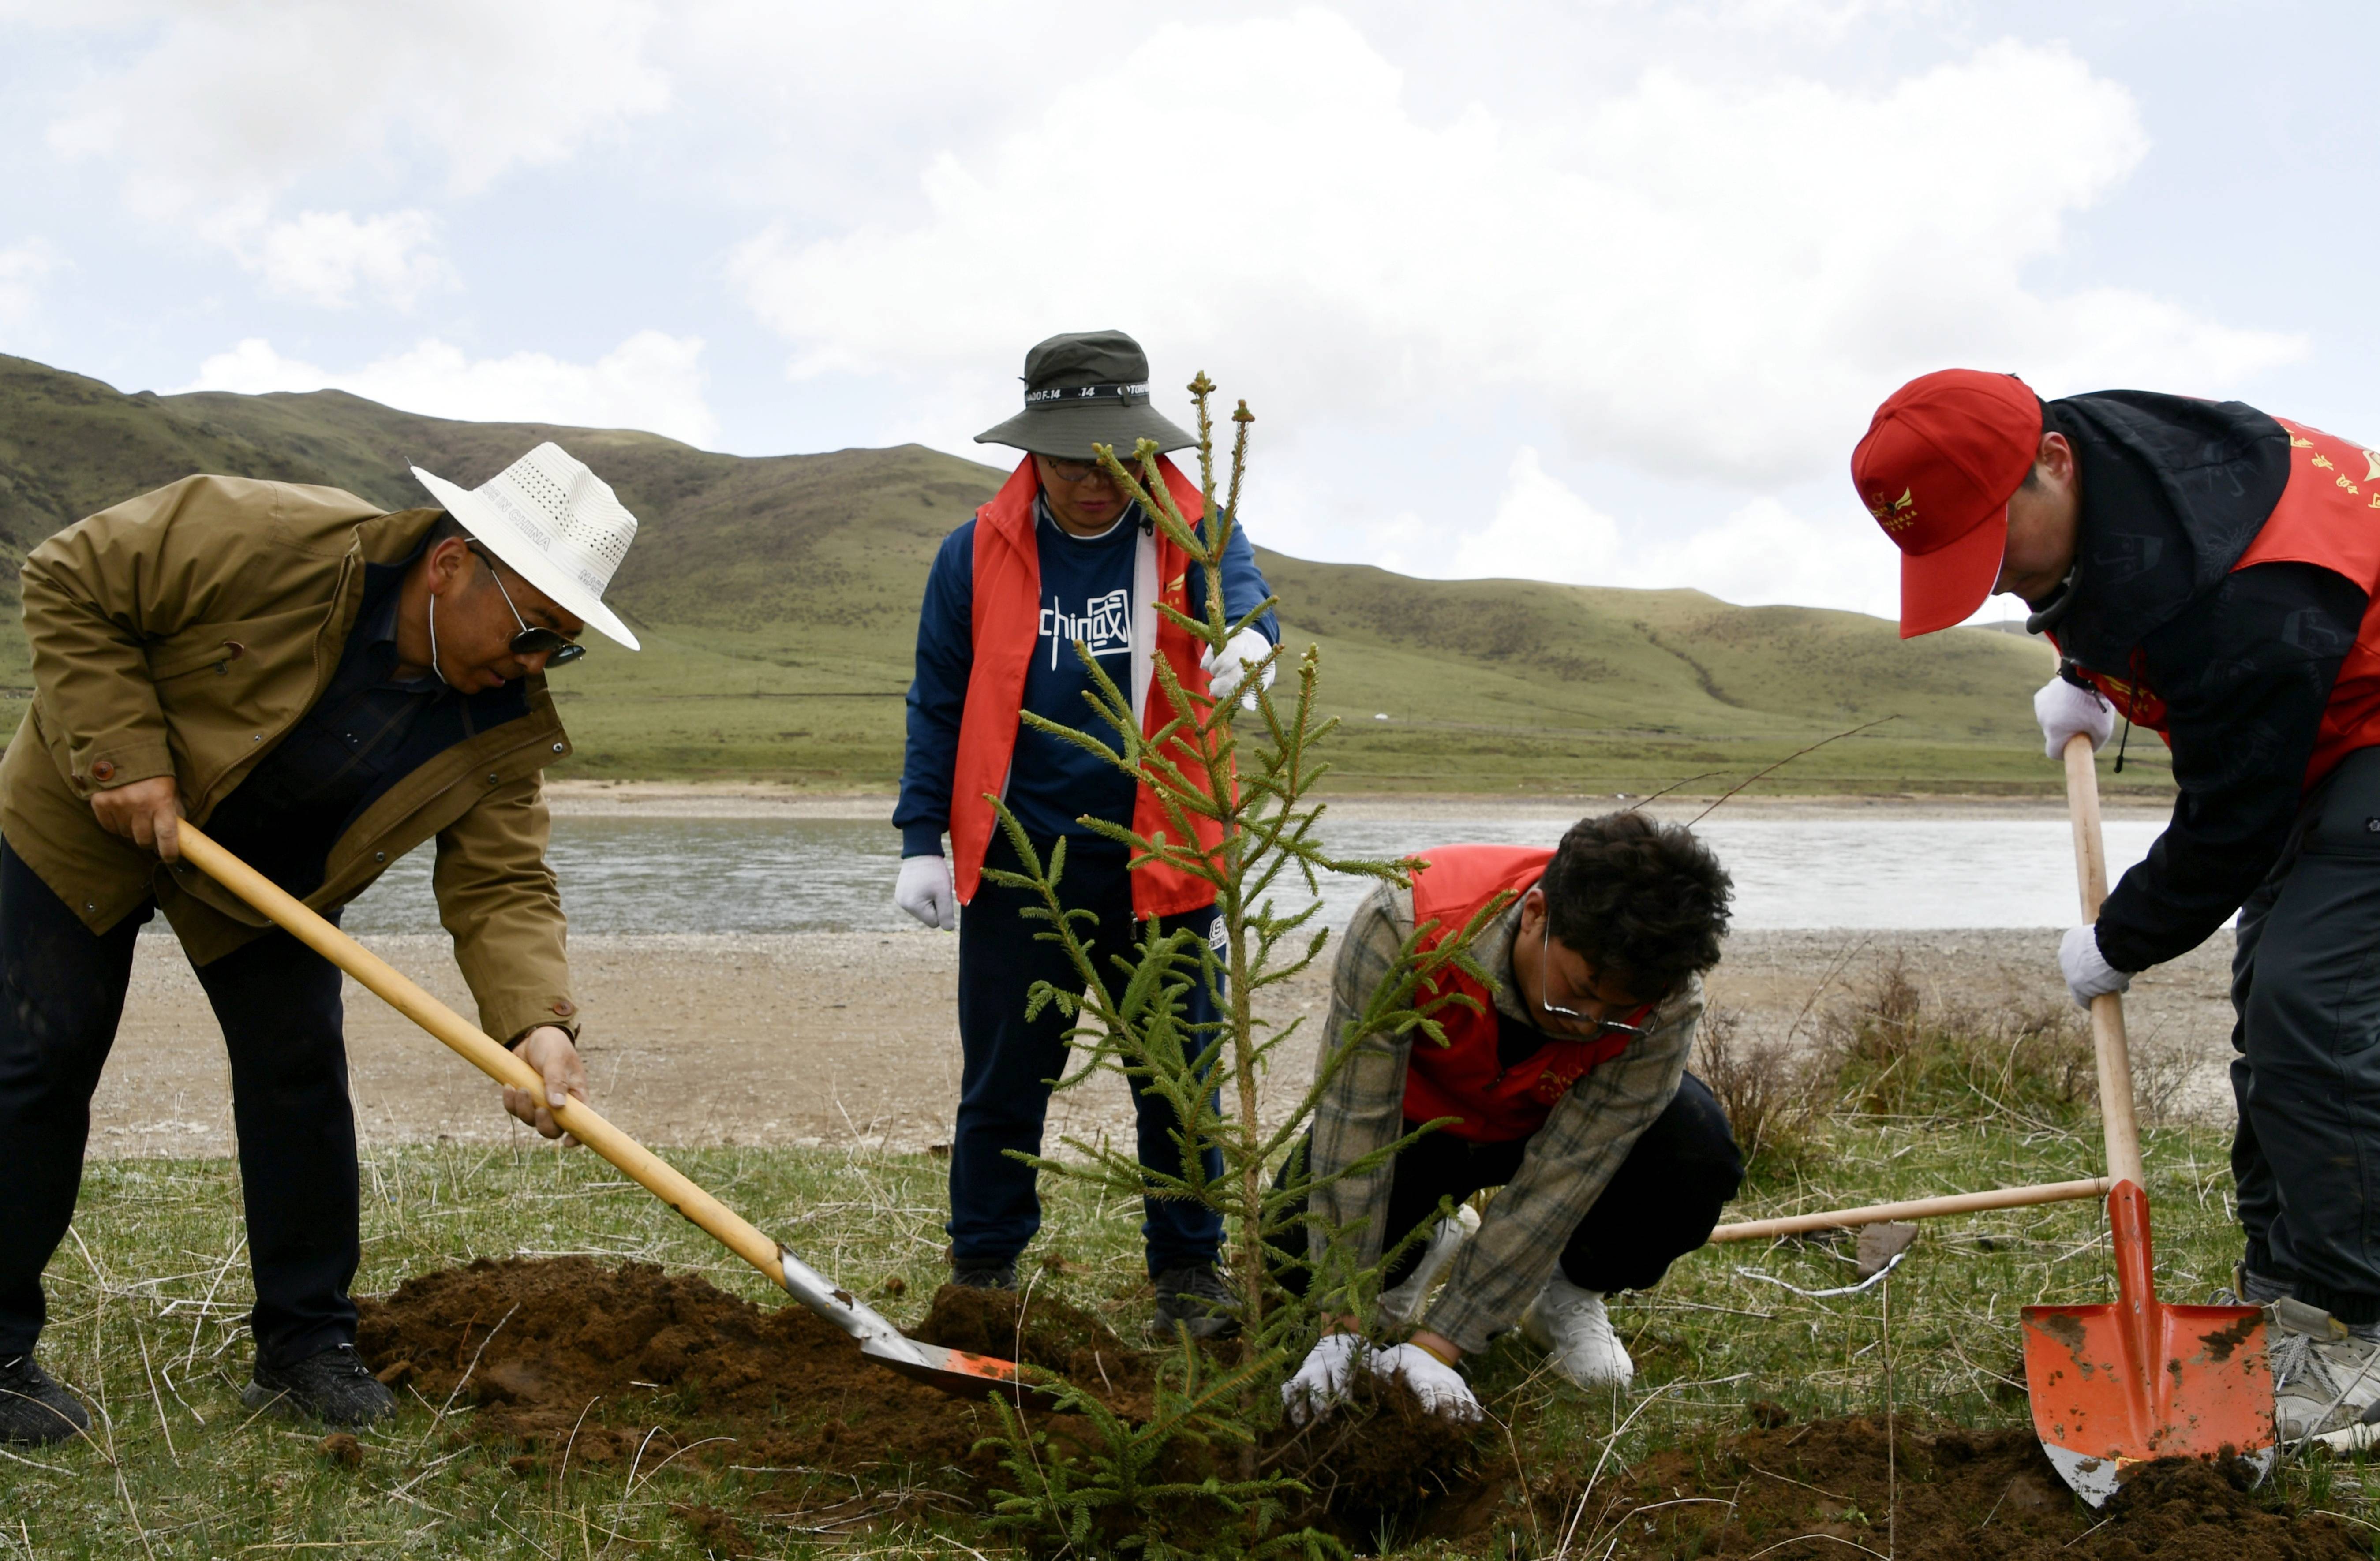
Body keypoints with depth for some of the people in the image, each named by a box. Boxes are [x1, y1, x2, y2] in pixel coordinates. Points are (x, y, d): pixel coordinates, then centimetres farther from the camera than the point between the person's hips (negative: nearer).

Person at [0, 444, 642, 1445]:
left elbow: (499, 886, -21)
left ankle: (305, 1344, 10)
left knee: (299, 1071, -2)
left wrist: (538, 1024, -40)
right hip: (85, 822, -4)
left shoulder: (508, 727, -19)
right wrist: (121, 754, -31)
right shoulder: (268, 541, -34)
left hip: (267, 873, 4)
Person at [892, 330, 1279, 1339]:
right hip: (1014, 866, 0)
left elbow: (1240, 587, -22)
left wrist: (1247, 633, -47)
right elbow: (937, 706, 6)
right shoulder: (977, 555, 2)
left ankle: (1188, 1273, 21)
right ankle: (982, 1272, 22)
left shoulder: (1191, 533, 0)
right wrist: (922, 840, 0)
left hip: (1156, 861, 0)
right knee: (1002, 1084, 8)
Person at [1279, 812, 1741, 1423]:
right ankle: (1417, 1250, 13)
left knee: (1696, 1155, -31)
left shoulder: (1666, 1002, -34)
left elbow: (1557, 1182, -33)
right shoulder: (1405, 923, -39)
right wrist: (1344, 1327, -35)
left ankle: (1570, 1292, 0)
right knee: (1300, 1247, -23)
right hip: (1425, 1112, 0)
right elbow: (1355, 1126, -35)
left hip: (1555, 1119, 0)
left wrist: (1435, 1347, -35)